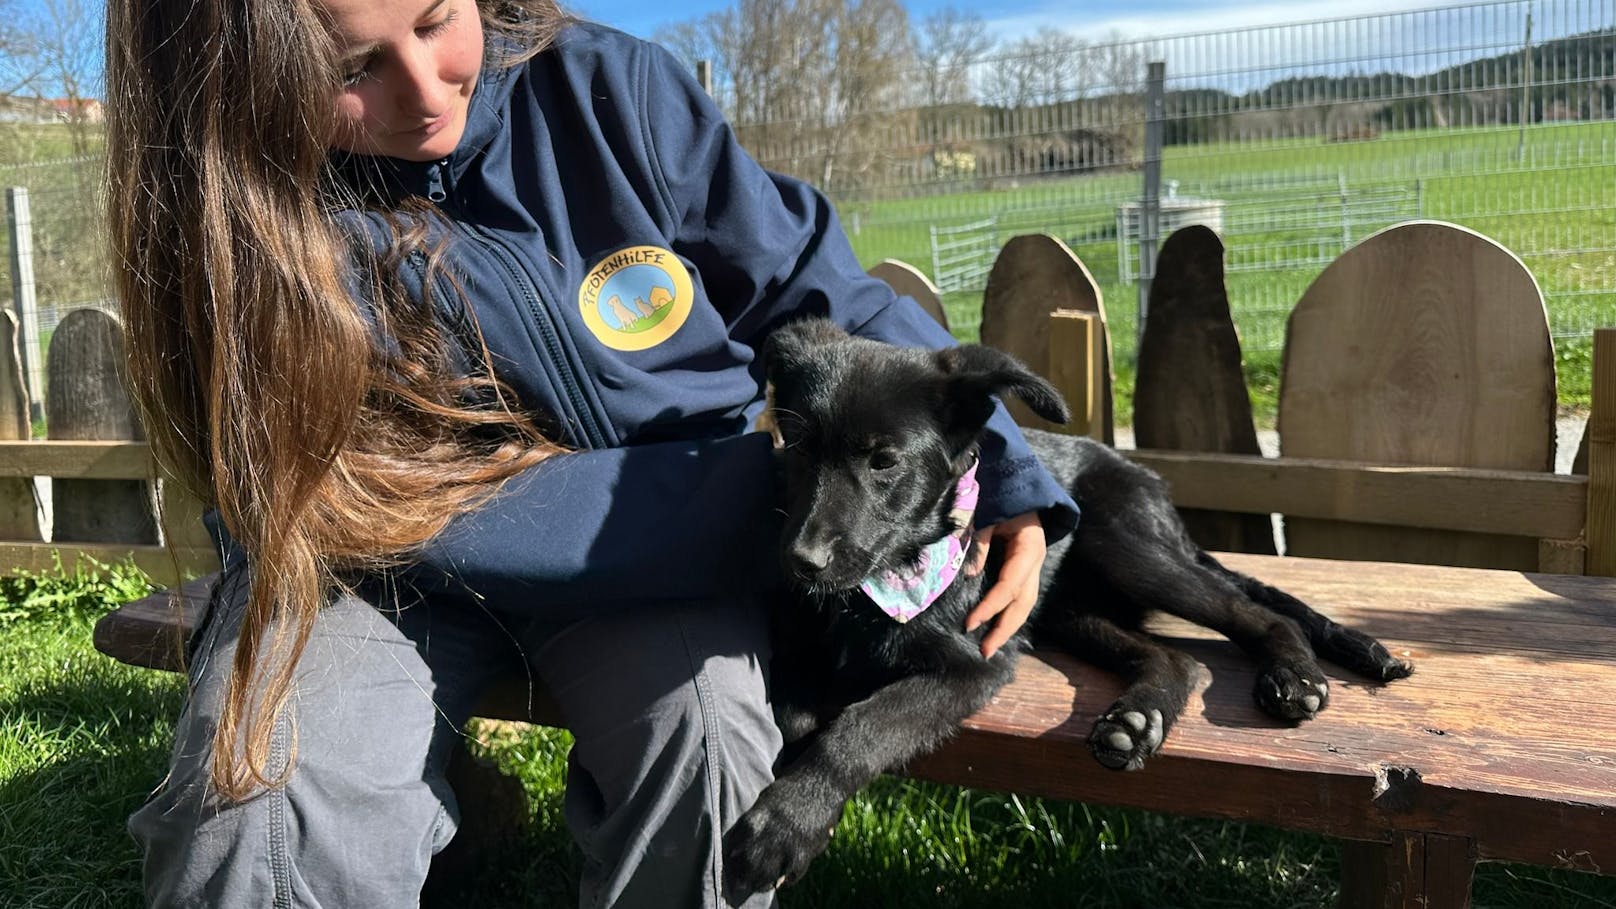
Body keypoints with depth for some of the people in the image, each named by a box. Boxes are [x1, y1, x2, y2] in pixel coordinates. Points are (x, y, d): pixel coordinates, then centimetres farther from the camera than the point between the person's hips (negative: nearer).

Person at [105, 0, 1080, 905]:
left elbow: (814, 291, -4)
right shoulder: (248, 224, -18)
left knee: (706, 734, -28)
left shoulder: (611, 89, -12)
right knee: (262, 820, -27)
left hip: (661, 527, 2)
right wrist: (768, 496, -26)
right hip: (375, 558, -1)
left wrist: (993, 472, -14)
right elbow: (442, 515, -22)